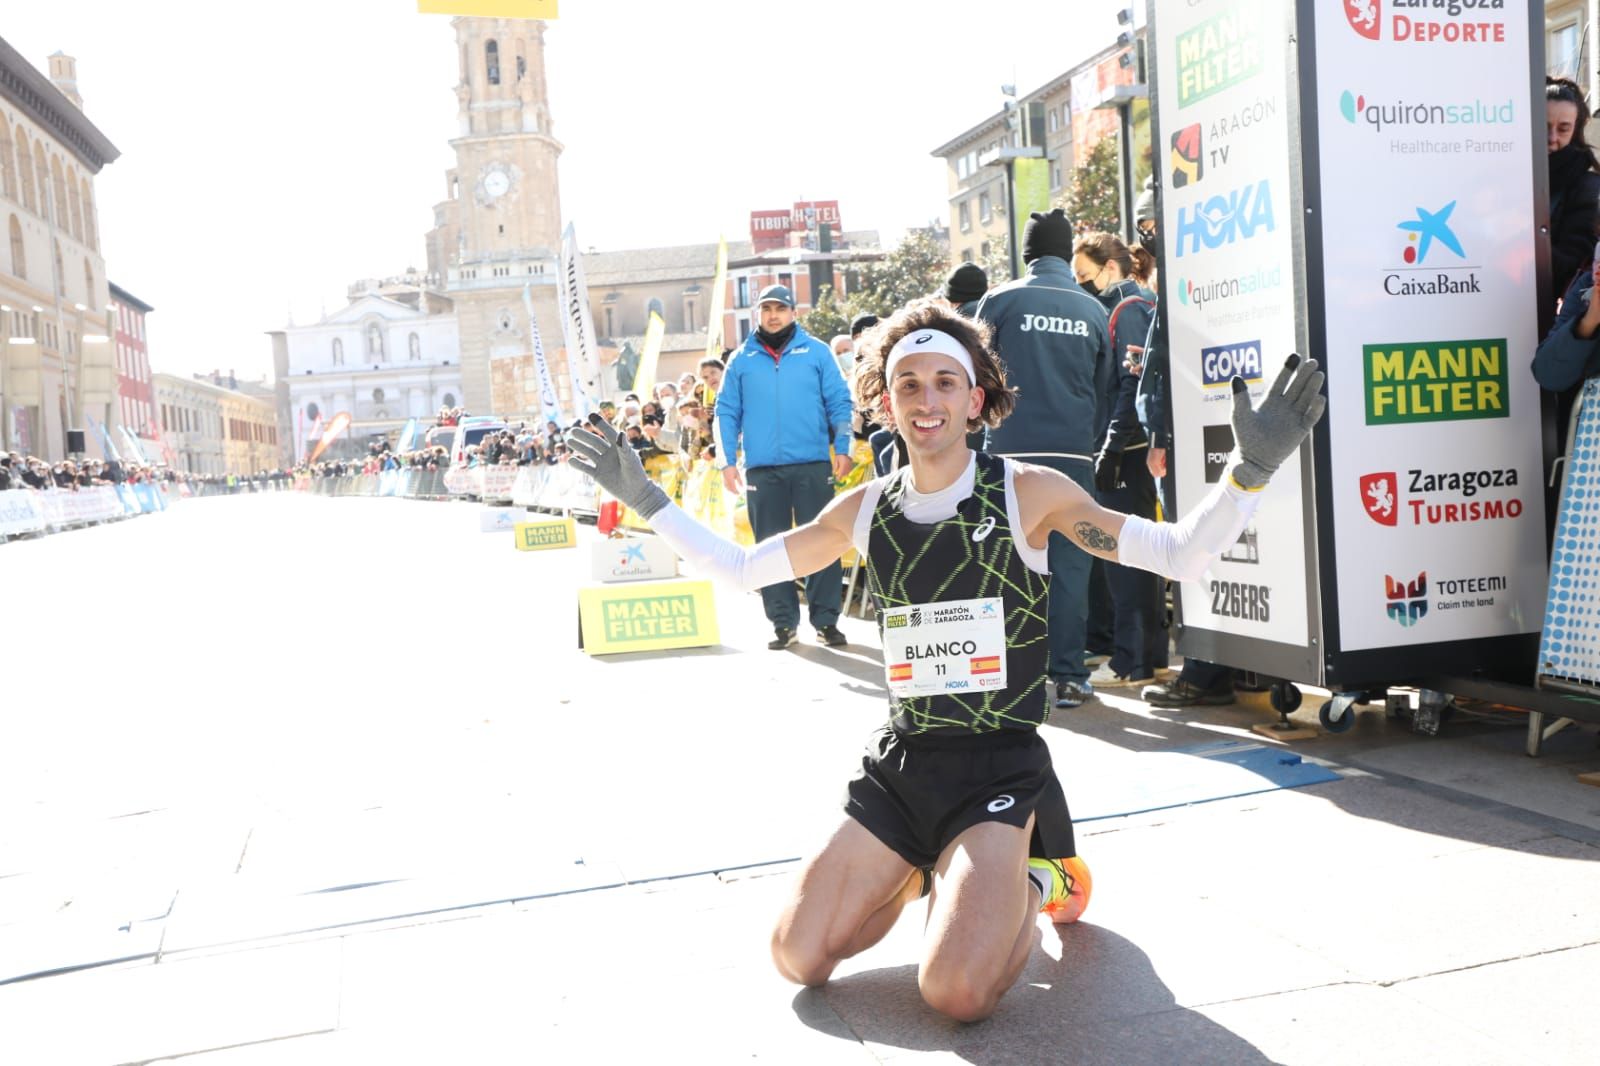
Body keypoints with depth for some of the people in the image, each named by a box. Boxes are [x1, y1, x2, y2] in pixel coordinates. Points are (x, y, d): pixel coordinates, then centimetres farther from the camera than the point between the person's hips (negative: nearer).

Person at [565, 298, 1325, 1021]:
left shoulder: (1028, 493, -9)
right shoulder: (864, 510, 3)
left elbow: (1178, 556, -13)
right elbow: (739, 569, 14)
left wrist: (1249, 470, -29)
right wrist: (644, 498, 8)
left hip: (998, 766, -4)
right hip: (899, 762, 4)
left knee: (957, 993, -22)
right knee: (798, 959, -1)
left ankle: (1035, 882, 11)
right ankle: (920, 875, 26)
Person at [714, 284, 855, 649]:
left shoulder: (816, 351, 6)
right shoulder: (742, 359, 9)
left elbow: (839, 403, 4)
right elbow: (727, 413, 9)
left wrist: (843, 448, -5)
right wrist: (727, 462, 1)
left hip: (813, 465, -1)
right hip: (762, 469, 2)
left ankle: (826, 619, 7)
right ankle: (783, 622, 13)